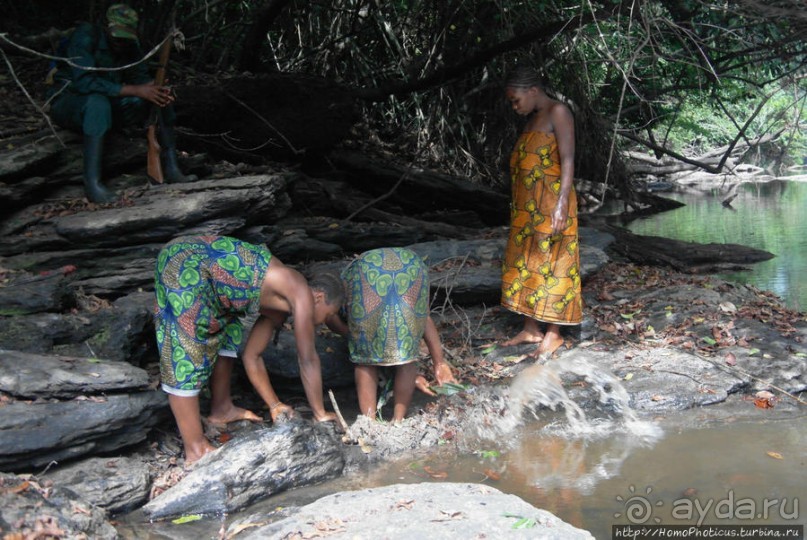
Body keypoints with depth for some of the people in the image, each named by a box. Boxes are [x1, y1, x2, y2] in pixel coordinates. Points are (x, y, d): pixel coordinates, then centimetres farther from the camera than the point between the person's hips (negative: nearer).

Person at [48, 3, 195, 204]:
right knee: (98, 101, -40)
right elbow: (84, 82, -33)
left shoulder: (130, 44, -2)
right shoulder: (86, 35, -22)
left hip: (107, 105, 7)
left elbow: (140, 76, 3)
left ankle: (171, 168, -11)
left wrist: (158, 89, -23)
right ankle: (92, 182, -40)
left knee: (160, 97, -9)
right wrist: (135, 90, -36)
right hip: (67, 103, -6)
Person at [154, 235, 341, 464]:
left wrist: (275, 406, 29)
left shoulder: (276, 310, 20)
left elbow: (252, 356, 26)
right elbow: (308, 361, -2)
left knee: (228, 334, 21)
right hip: (185, 265, -11)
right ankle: (195, 450, -2)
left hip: (194, 262, 11)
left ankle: (221, 408, 34)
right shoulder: (302, 293, -5)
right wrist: (320, 414, 8)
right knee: (186, 352, -7)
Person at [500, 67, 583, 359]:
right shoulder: (532, 118, 17)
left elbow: (568, 161, -17)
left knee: (550, 265, -4)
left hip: (550, 205, -9)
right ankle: (531, 328, 18)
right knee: (524, 264, 10)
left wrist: (561, 205, -26)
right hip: (527, 207, 9)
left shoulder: (558, 112, -9)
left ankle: (554, 334, 4)